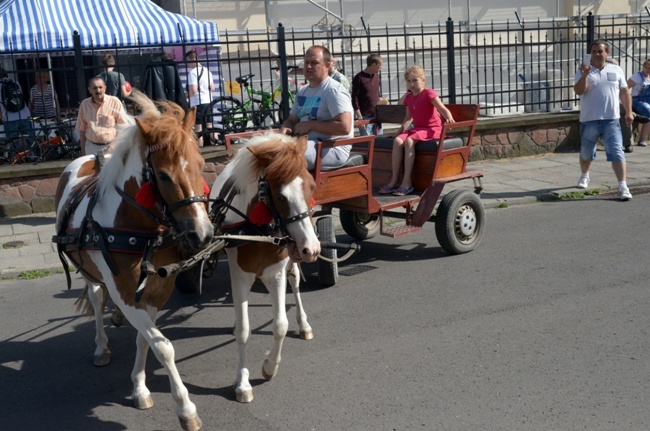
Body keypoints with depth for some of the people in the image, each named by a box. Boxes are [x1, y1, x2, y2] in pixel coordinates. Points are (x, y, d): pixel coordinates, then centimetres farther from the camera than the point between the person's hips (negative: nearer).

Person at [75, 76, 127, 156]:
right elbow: (82, 129, 11)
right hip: (91, 147, 3)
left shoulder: (114, 102, -4)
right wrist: (83, 152, 10)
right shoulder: (84, 104, 6)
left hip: (110, 147, -2)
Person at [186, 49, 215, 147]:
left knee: (198, 129, -1)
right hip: (208, 101, 7)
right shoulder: (207, 70, 9)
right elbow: (212, 88, 13)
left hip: (197, 103, -7)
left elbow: (193, 91, -20)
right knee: (210, 127, 14)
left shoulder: (192, 73, -14)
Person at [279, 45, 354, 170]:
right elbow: (292, 120, 23)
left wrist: (310, 125, -15)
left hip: (332, 148, -8)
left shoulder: (334, 90, -10)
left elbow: (344, 127, -21)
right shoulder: (303, 91, 17)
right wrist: (284, 129, -2)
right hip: (307, 143, 8)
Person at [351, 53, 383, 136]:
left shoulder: (377, 77, 12)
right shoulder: (359, 78, -8)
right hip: (365, 117, -6)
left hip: (377, 116, 6)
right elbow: (354, 98, -9)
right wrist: (359, 116, -14)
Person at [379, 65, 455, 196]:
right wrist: (402, 129, 10)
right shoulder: (409, 97, 13)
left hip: (432, 129, -6)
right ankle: (394, 180, -24)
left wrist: (449, 118, -39)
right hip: (416, 128, 6)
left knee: (409, 141, -34)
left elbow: (443, 109, -18)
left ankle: (407, 182, -35)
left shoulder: (429, 93, -7)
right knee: (397, 140, -24)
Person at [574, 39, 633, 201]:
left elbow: (624, 92, 12)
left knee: (617, 153, -10)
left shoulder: (616, 70, 8)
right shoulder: (583, 72, 1)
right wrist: (584, 75, -29)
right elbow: (579, 91, -14)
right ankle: (584, 176, 42)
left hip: (611, 120, 0)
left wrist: (628, 112, 6)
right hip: (589, 120, 0)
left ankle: (623, 187, -11)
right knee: (586, 152, 15)